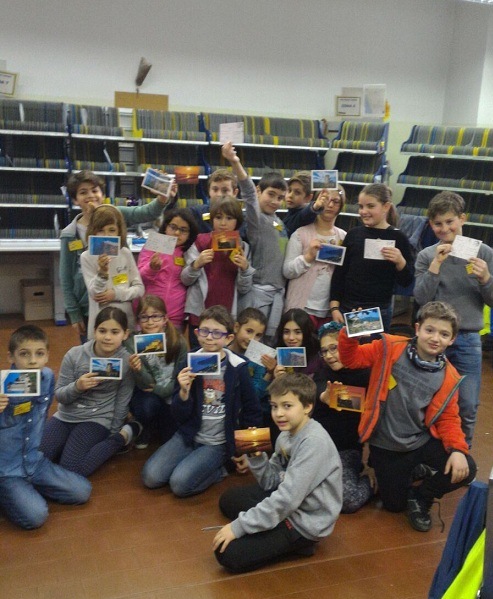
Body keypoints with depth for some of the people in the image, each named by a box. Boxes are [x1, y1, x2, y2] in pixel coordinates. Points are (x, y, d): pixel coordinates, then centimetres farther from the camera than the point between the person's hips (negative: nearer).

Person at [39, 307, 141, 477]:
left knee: (71, 469, -19)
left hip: (97, 420, -3)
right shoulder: (74, 354, -9)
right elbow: (59, 395, -3)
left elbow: (122, 402, -4)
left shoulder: (127, 361, -13)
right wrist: (76, 387, -24)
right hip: (65, 416, 4)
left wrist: (113, 434, 2)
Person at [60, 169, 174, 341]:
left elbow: (145, 213, -21)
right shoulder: (69, 235, -1)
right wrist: (73, 314, -2)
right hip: (88, 308, 1)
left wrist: (162, 199, -42)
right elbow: (66, 277, 2)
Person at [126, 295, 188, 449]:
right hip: (147, 395, -1)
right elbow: (146, 384, -21)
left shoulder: (178, 342, -14)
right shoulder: (132, 343, -17)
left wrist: (159, 390, -18)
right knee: (148, 404, -34)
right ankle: (145, 429, 2)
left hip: (170, 396, 1)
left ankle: (160, 421, 25)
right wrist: (138, 371, -42)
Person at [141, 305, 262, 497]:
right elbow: (179, 416, -2)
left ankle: (218, 469, 3)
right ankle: (193, 461, 9)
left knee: (180, 483, -22)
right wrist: (184, 391, -22)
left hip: (218, 443, -3)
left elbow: (252, 411, 3)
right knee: (151, 477, -13)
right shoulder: (189, 364, -3)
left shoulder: (237, 368, -9)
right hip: (189, 435, 3)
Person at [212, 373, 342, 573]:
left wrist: (239, 526, -24)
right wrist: (256, 457, -14)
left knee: (228, 553, -15)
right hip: (287, 504, 10)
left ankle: (296, 543, 0)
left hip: (305, 521, -10)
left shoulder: (314, 443, -27)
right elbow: (273, 483, 5)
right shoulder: (287, 434, 2)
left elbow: (288, 499, -29)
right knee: (228, 500, 19)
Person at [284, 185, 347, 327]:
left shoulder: (344, 237, 9)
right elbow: (287, 271, -7)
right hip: (302, 308, -3)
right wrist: (308, 256, -19)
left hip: (330, 310, 4)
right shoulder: (301, 233, -3)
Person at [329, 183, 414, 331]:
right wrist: (335, 307, 2)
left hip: (379, 312, -2)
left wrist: (400, 261, -18)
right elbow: (339, 272, 7)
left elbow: (407, 281, 1)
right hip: (346, 308, 2)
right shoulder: (353, 234, 5)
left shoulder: (397, 238, -1)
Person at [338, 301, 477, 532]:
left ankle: (420, 498, 10)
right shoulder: (390, 349, -14)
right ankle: (408, 474, 41)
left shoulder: (448, 377, -6)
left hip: (422, 442, 2)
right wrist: (350, 333, -33)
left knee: (465, 470, -18)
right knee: (394, 504, 6)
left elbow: (448, 418, -1)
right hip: (386, 446, -2)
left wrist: (457, 449, -18)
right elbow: (351, 358, -12)